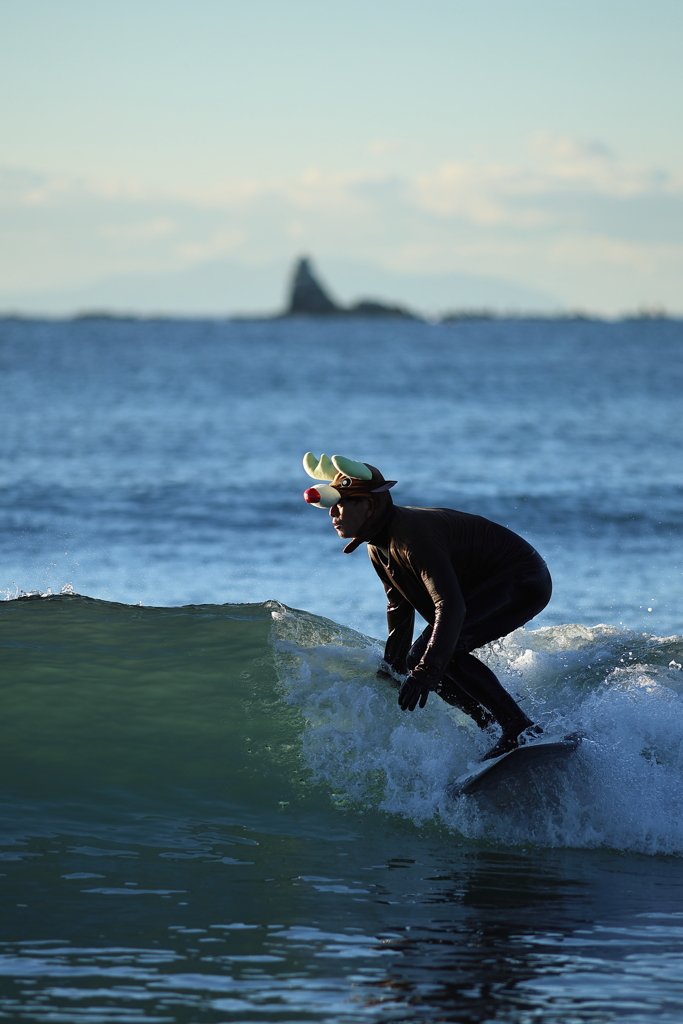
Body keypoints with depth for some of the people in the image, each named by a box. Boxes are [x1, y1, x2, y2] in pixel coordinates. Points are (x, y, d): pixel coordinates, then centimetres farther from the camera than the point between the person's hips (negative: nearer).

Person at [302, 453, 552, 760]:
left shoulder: (414, 536, -29)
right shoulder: (379, 547, 2)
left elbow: (450, 608, -38)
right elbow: (400, 606, 18)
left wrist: (425, 673, -43)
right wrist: (394, 666, 22)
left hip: (525, 584, -10)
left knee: (441, 652, -27)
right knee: (418, 661, 6)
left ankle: (521, 730, -24)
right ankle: (495, 727, 11)